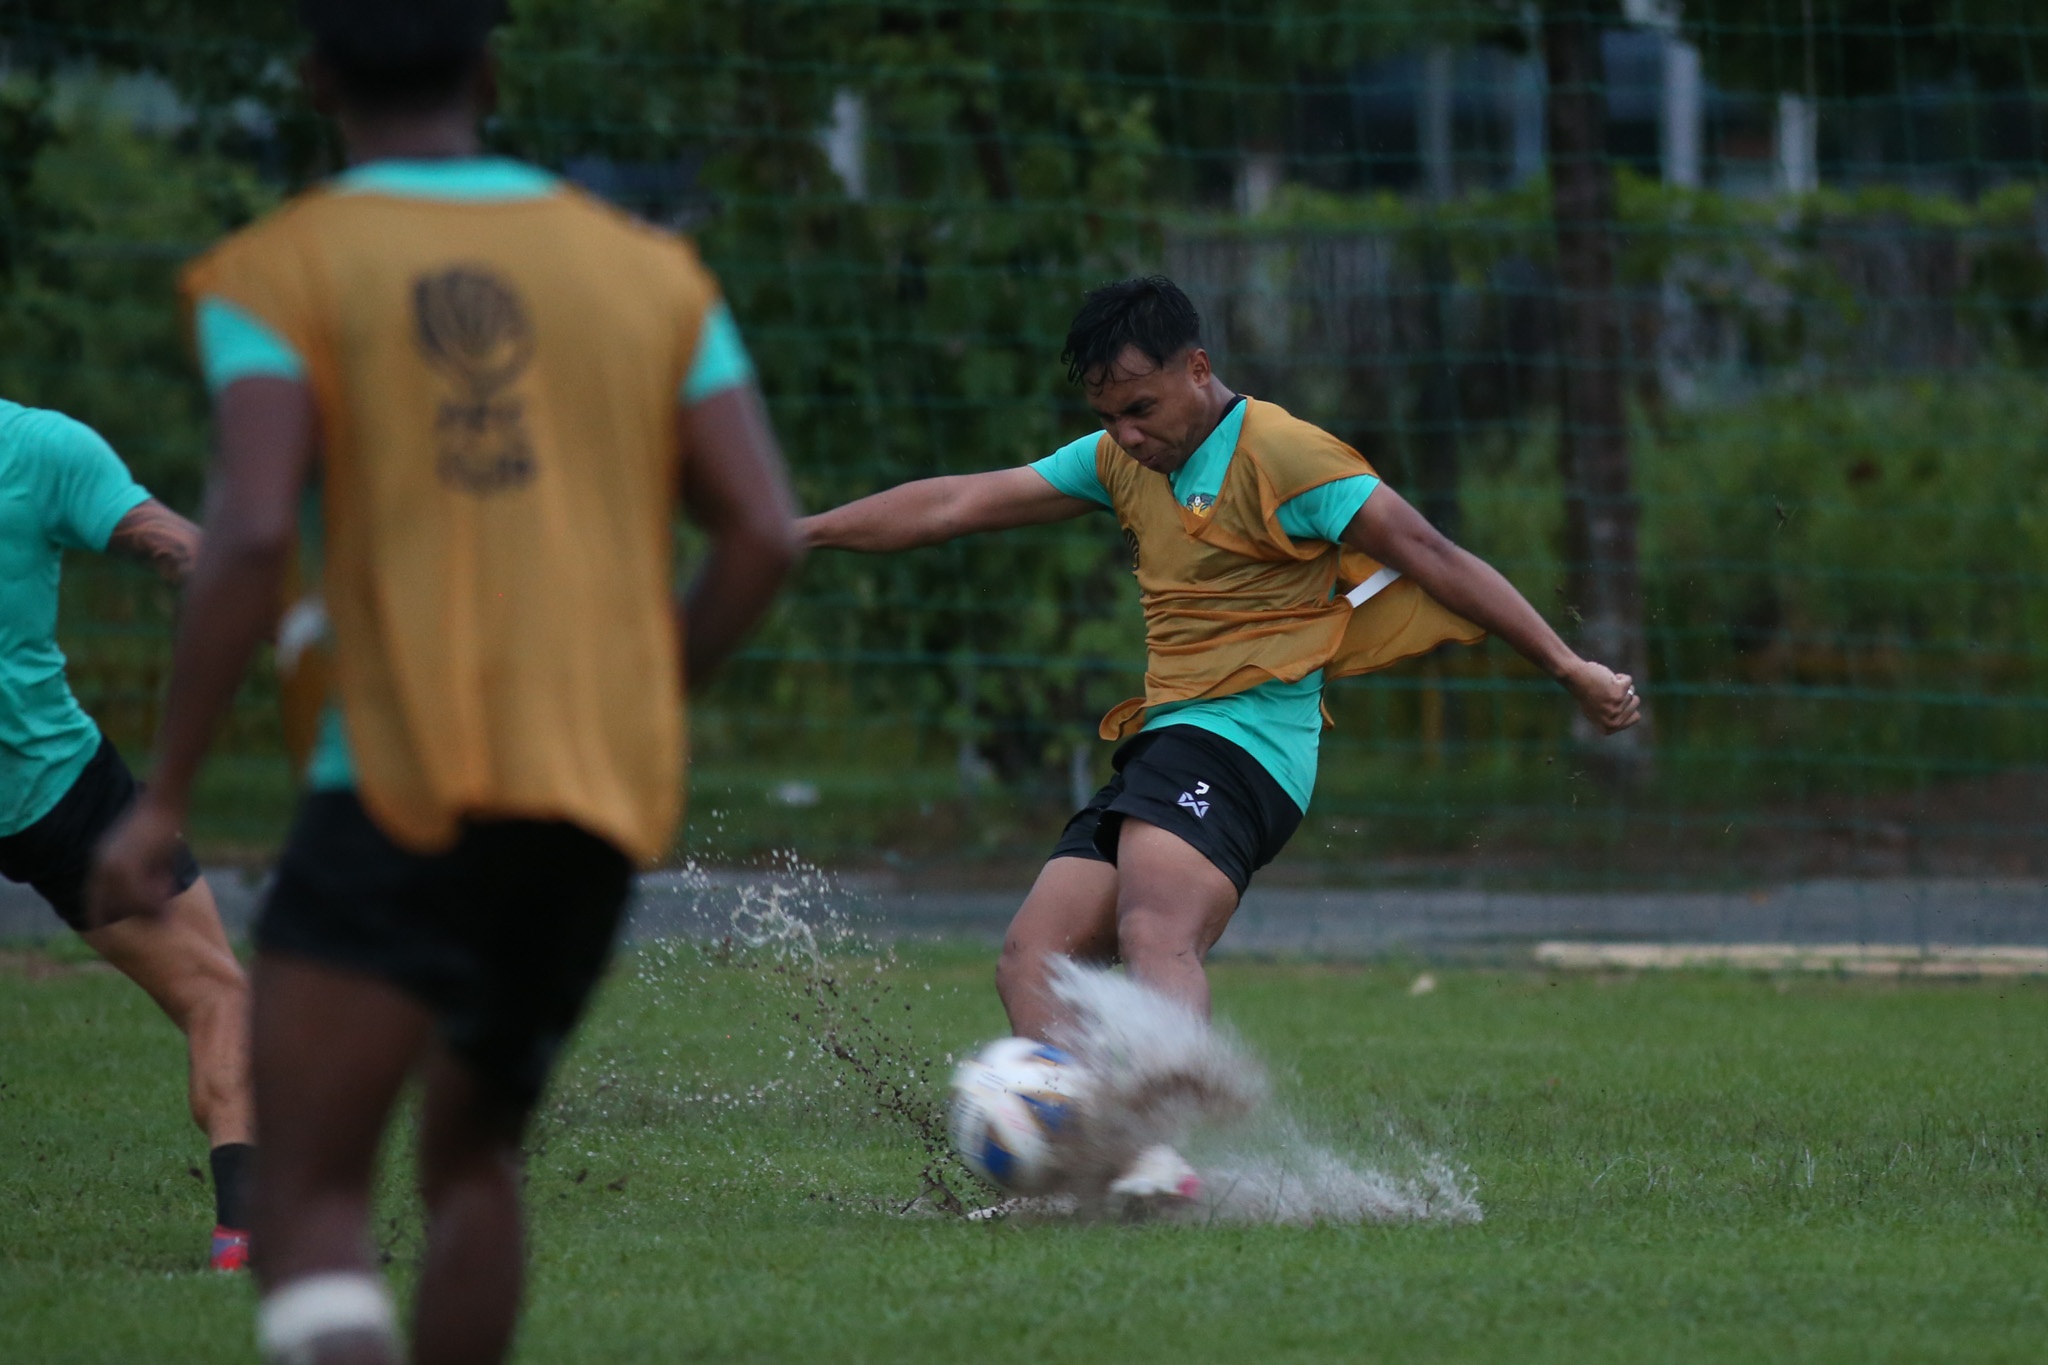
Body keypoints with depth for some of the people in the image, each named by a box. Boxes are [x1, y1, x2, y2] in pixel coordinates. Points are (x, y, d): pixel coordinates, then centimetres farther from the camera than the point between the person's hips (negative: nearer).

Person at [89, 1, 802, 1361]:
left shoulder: (280, 271, 1)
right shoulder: (650, 269, 12)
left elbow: (251, 536, -13)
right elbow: (767, 533, 4)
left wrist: (166, 802, -8)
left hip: (406, 782, -4)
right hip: (607, 807, 4)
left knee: (312, 1195, -7)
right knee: (474, 1154, 22)